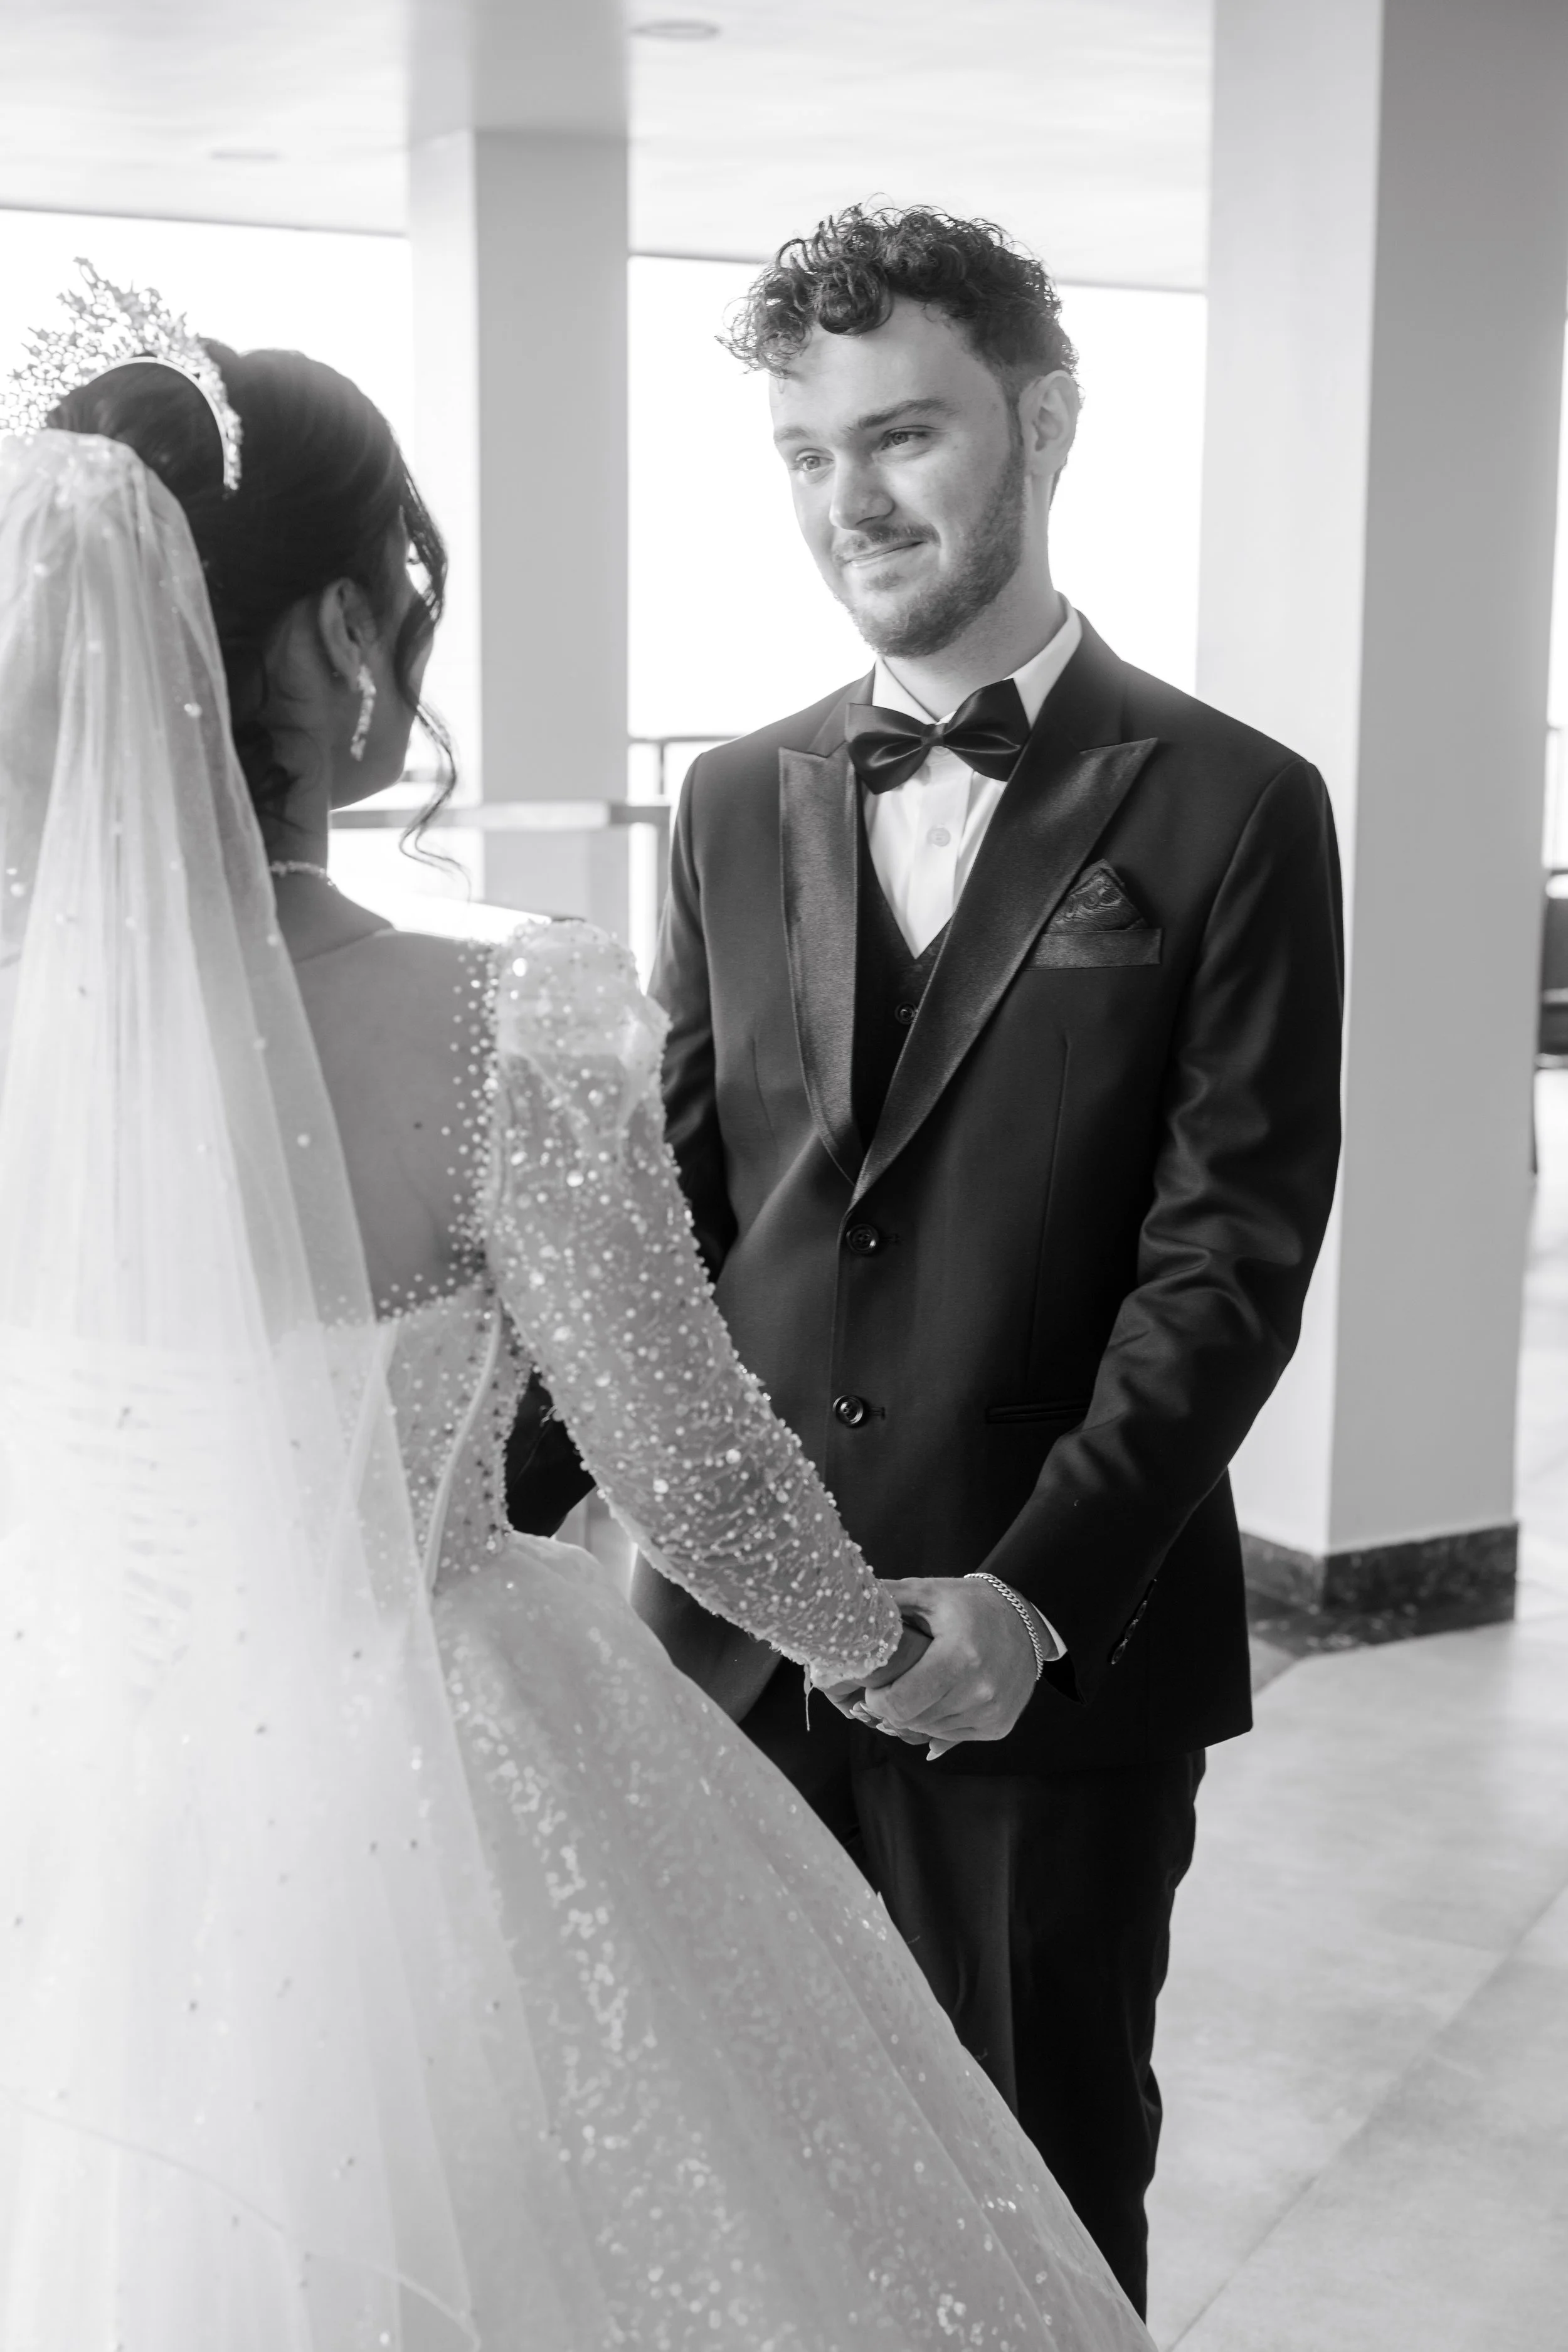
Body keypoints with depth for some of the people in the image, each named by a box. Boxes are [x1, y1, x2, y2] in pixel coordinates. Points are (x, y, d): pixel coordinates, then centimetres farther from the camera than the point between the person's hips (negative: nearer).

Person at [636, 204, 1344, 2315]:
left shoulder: (1229, 810, -5)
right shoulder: (738, 805, 9)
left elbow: (1230, 1252, -10)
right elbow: (676, 1192, 7)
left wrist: (1039, 1592, -18)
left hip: (1064, 1645, -3)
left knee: (1043, 2186, 13)